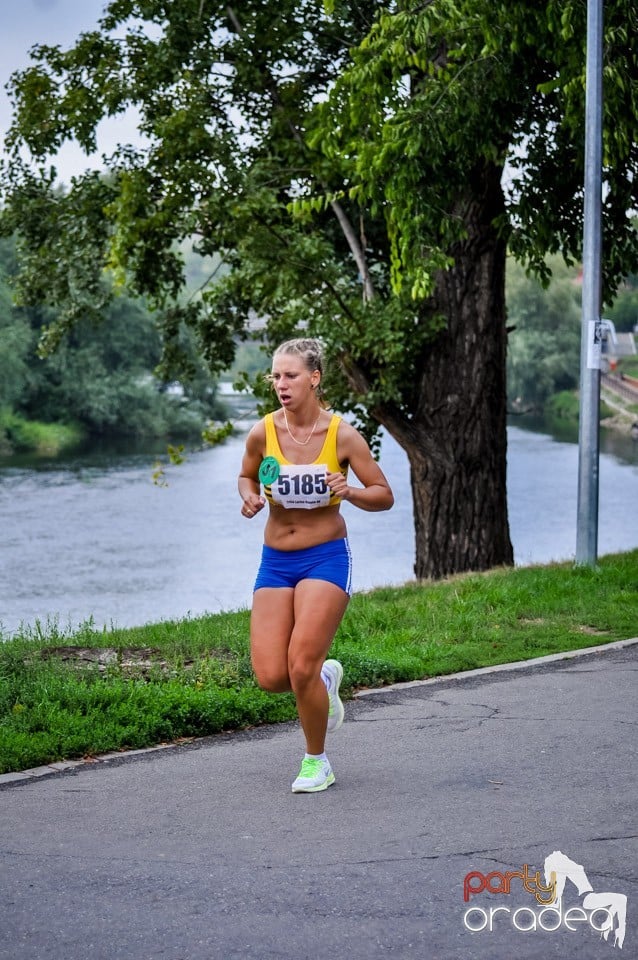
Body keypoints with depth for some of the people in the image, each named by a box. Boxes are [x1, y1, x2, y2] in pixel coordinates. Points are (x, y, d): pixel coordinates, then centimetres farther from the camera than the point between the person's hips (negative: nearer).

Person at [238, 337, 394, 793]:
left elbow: (385, 495, -2)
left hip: (326, 558, -3)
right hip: (275, 562, 3)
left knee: (301, 667, -14)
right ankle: (325, 678, 30)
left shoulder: (342, 435, -10)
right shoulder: (262, 433, -3)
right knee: (271, 677, -7)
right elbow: (247, 476, 17)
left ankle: (317, 761, 11)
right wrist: (250, 498, -6)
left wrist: (350, 492, -22)